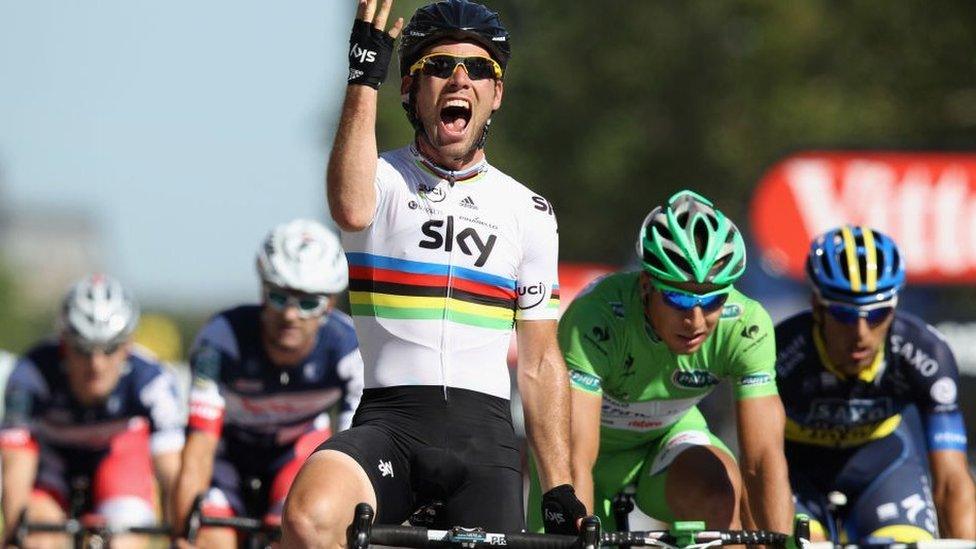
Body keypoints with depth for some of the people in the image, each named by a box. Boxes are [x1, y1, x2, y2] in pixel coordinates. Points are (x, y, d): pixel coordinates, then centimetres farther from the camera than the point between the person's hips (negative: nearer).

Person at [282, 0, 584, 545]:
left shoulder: (528, 212, 14)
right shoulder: (383, 178, 6)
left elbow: (540, 362, 15)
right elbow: (353, 210, -21)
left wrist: (562, 492, 8)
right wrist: (364, 79, -19)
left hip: (484, 433, 3)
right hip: (389, 421, -3)